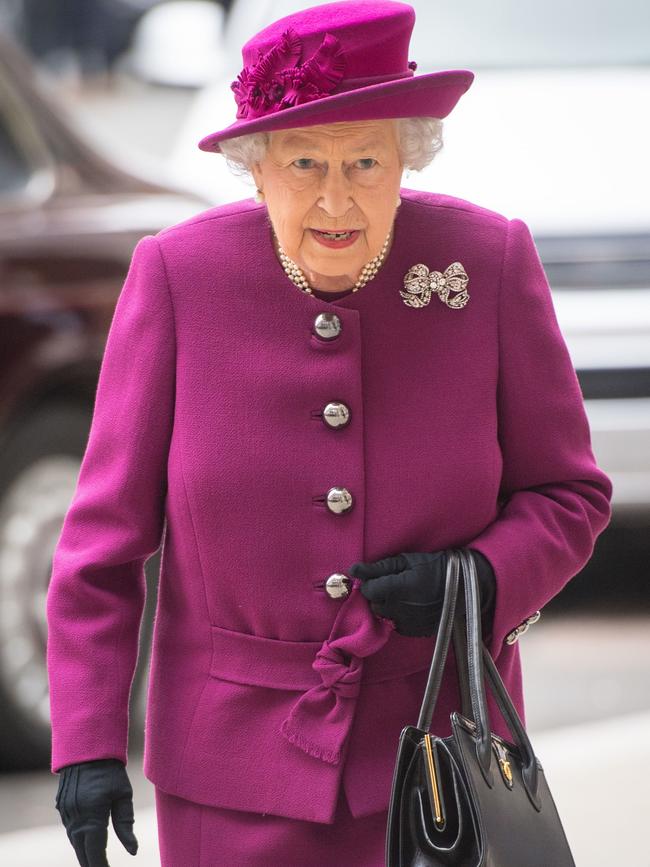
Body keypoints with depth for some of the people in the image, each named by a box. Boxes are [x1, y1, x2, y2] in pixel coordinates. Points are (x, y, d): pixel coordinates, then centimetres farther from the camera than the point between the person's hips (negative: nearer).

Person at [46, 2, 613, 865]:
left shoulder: (490, 262, -8)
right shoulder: (178, 276, -10)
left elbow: (569, 495, 1)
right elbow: (108, 526, -5)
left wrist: (481, 582, -18)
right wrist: (87, 743, -9)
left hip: (432, 745, 1)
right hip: (242, 754, 0)